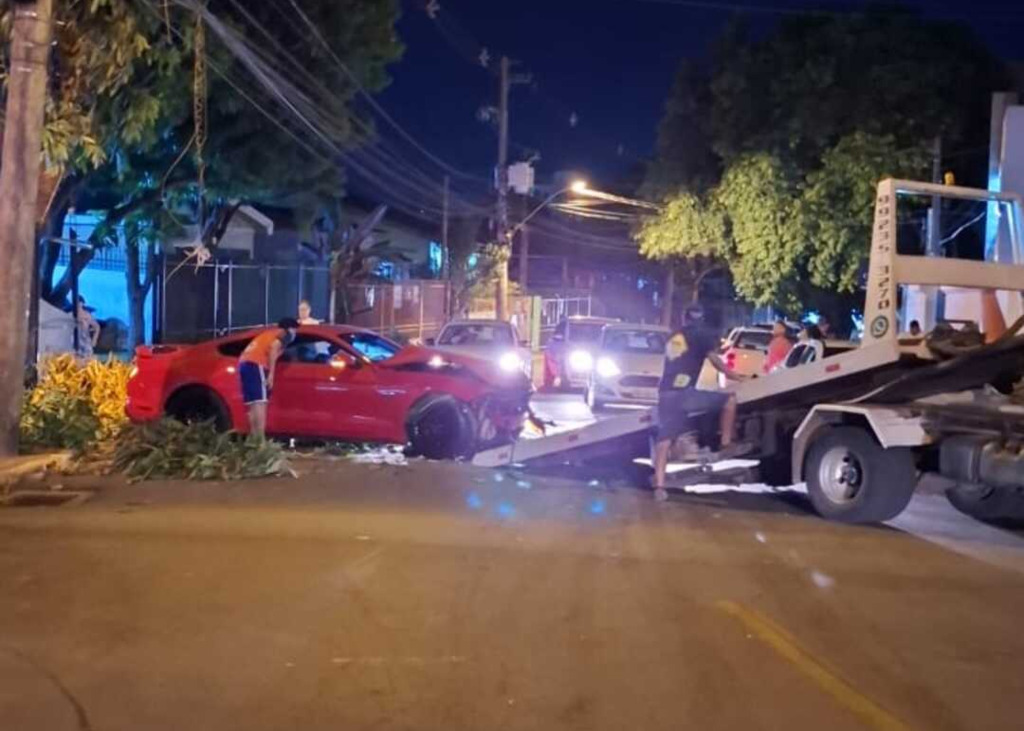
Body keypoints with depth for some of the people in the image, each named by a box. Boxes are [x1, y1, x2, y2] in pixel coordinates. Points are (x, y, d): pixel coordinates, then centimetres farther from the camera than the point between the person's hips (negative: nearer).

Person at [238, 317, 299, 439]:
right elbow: (274, 348, -10)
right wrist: (271, 374, -13)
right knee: (260, 402, -14)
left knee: (253, 404, 7)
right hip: (256, 364, -8)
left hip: (244, 362, 8)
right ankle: (261, 440, -22)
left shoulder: (269, 333, 33)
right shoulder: (286, 334, 9)